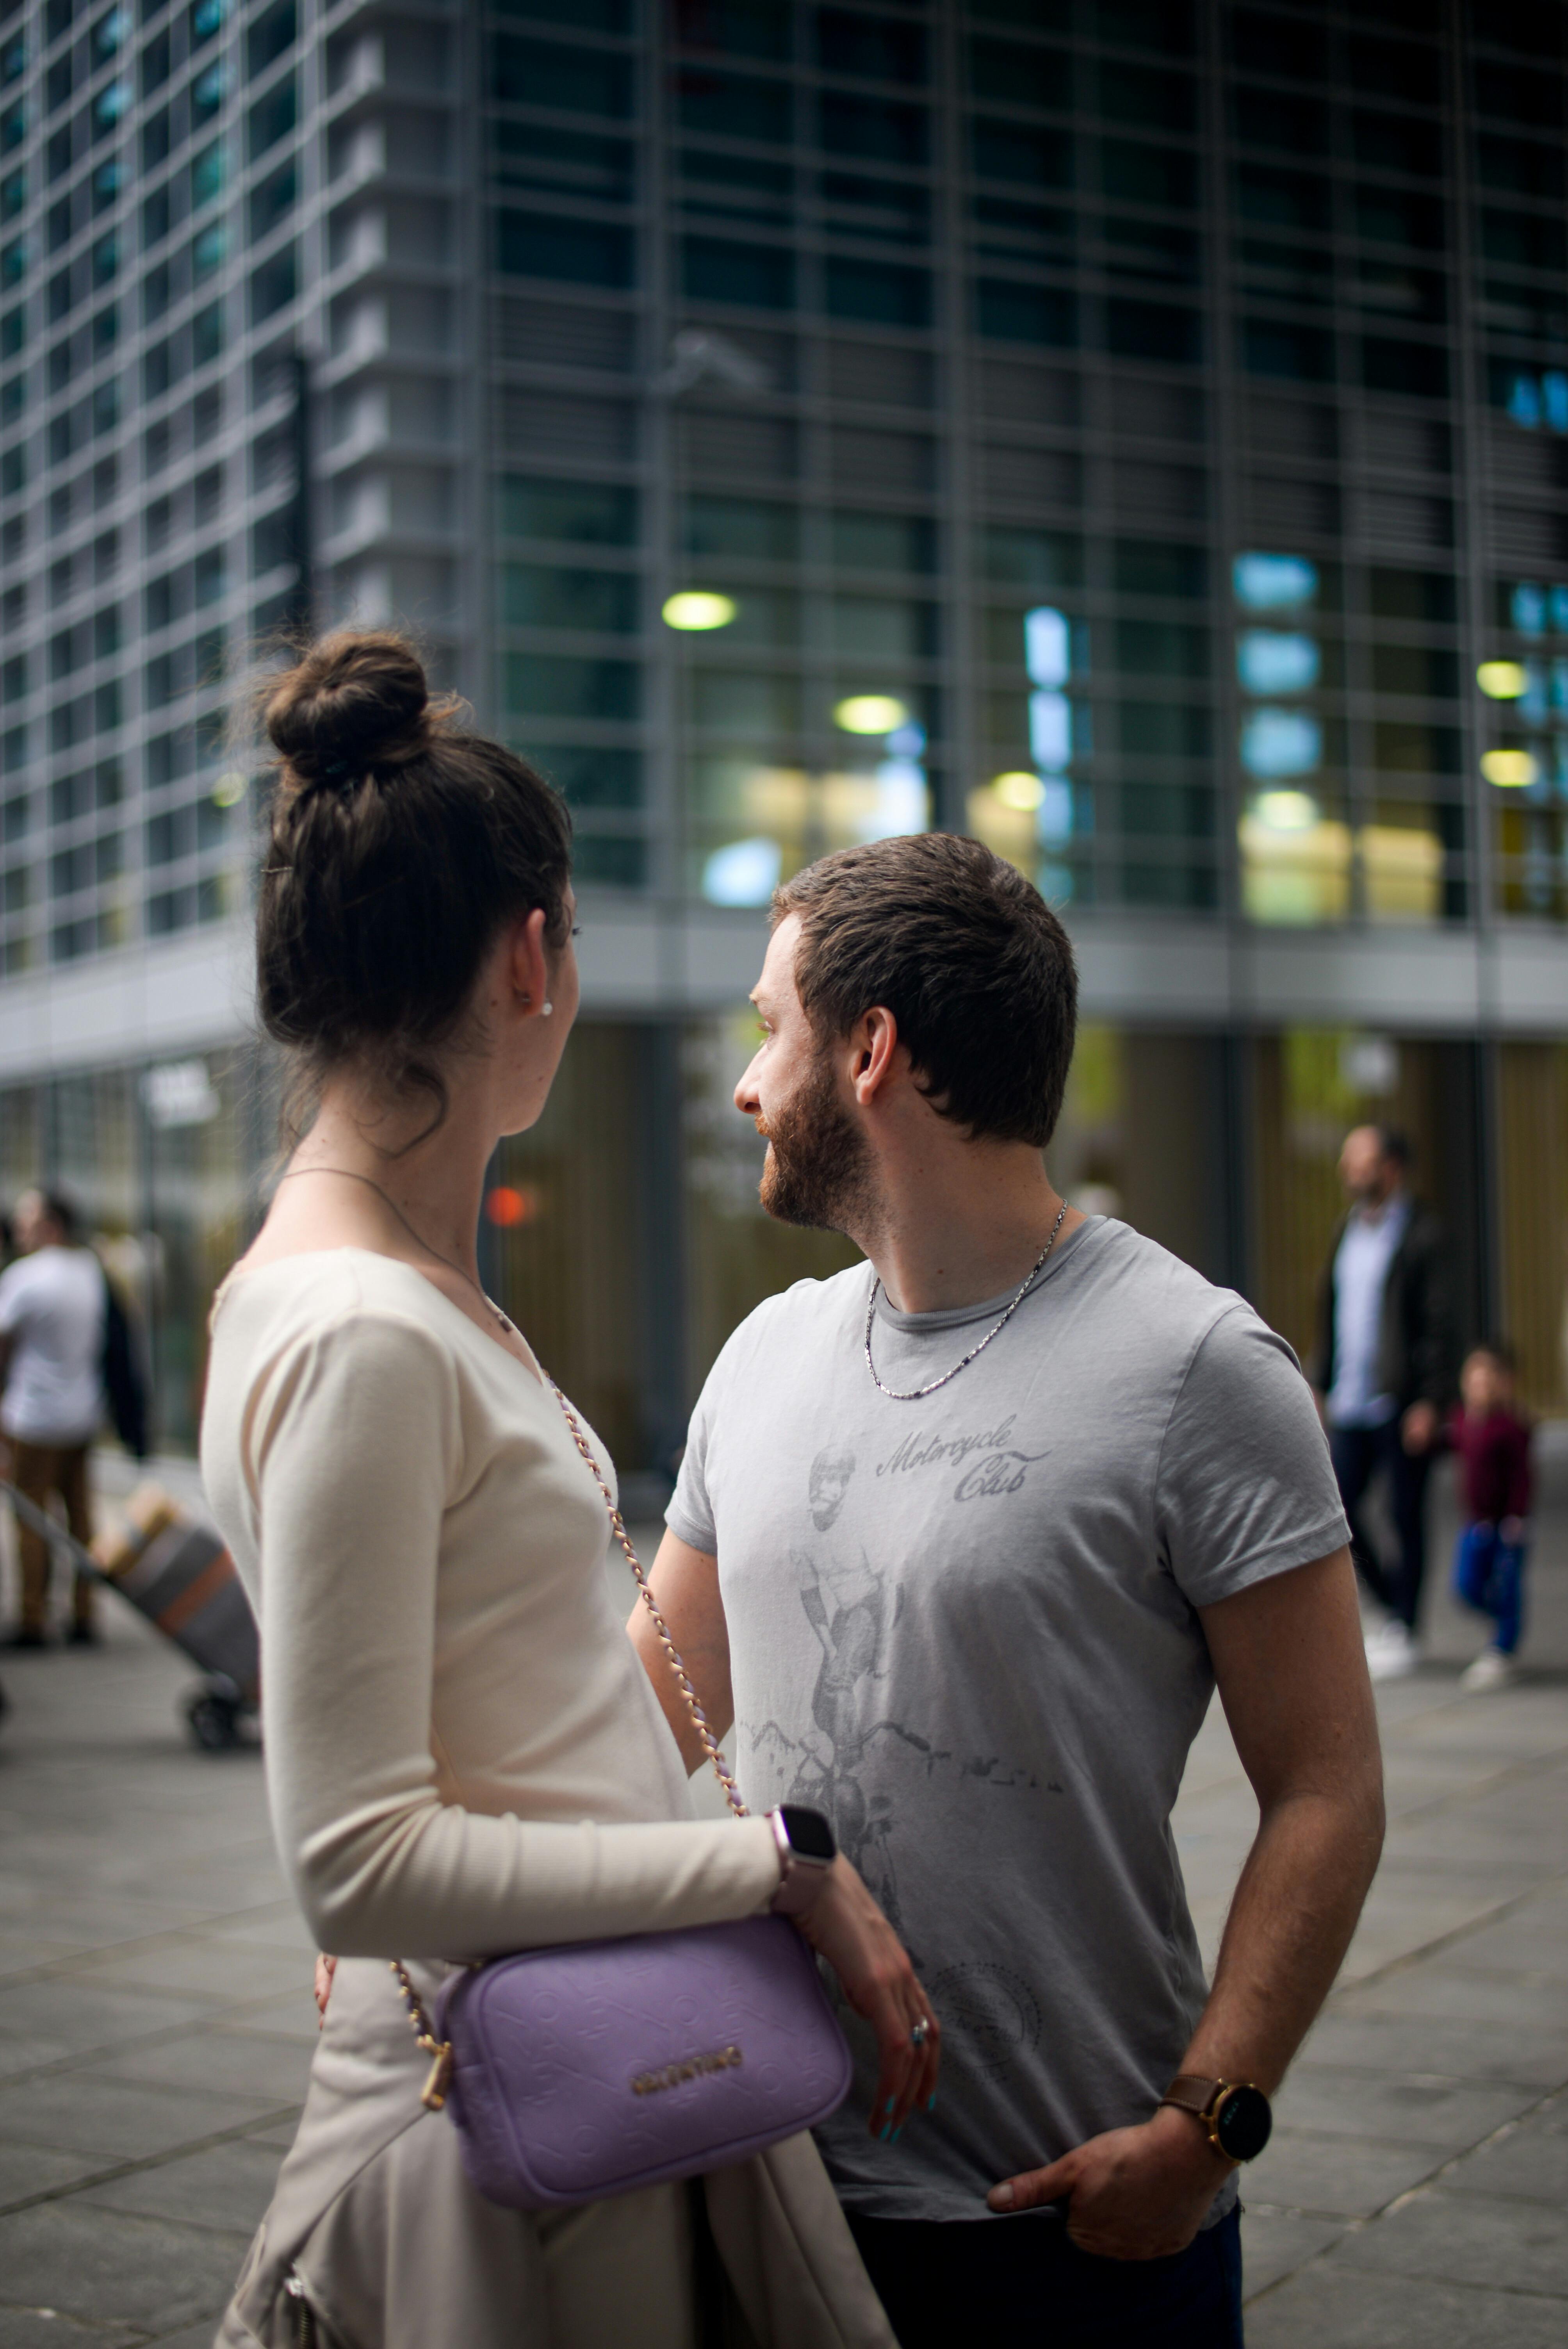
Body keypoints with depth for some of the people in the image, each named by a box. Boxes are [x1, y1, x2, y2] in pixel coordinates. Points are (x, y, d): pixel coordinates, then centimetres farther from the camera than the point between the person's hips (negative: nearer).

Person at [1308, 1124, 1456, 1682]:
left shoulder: (1421, 1233, -8)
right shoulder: (1348, 1230, 13)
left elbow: (1439, 1323, -11)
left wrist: (1430, 1401, -16)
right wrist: (1319, 1384, 13)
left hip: (1401, 1402, -7)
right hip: (1350, 1403, 7)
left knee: (1406, 1517, 1)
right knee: (1336, 1508, 5)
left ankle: (1402, 1632, 11)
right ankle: (1389, 1605, 25)